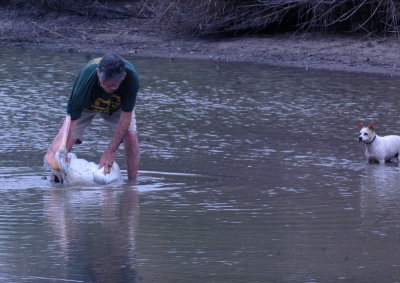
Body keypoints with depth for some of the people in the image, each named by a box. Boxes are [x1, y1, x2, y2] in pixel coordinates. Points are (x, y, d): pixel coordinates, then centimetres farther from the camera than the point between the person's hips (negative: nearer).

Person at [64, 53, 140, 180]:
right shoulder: (86, 77, -43)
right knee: (66, 140, -15)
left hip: (117, 105, 1)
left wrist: (111, 151, -33)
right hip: (86, 105, -1)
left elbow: (126, 116, -30)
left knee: (131, 136, -20)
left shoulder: (131, 77, -40)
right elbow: (72, 119, -41)